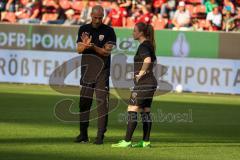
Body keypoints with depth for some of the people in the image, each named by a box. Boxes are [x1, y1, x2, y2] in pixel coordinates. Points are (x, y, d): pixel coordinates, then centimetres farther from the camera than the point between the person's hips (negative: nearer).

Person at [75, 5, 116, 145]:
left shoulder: (108, 31, -3)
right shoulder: (84, 29, 8)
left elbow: (107, 52, -10)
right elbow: (79, 49, 2)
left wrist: (93, 46, -23)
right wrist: (85, 45, -19)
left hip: (102, 71, -4)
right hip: (86, 70, 4)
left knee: (102, 103, -7)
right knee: (84, 102, 6)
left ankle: (100, 135, -6)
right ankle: (83, 134, 15)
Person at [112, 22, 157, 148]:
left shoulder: (143, 46, -14)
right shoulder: (149, 45, 15)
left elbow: (148, 60, -33)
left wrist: (140, 74, -20)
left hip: (143, 83, -10)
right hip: (151, 82, 10)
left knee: (132, 110, -8)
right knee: (145, 112, 11)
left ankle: (127, 141, -9)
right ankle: (146, 141, 12)